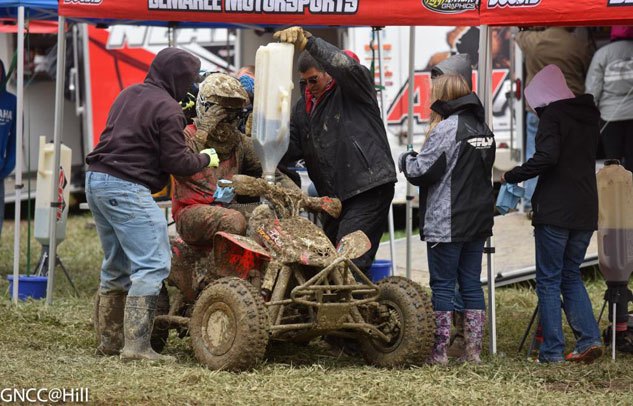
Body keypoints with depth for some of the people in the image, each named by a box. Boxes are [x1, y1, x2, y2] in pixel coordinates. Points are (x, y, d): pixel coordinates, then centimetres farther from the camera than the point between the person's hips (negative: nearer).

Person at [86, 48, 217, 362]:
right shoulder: (167, 109, -10)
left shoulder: (128, 95, 16)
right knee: (152, 265, -11)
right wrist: (205, 159, 7)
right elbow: (175, 161, -11)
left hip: (97, 182, 10)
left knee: (116, 266, 18)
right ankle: (136, 345, -18)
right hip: (126, 189, -10)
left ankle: (110, 340, 23)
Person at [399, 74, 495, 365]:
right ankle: (473, 350, 10)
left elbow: (421, 171, -15)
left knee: (442, 285, -2)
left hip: (446, 224, -7)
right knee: (471, 284, 10)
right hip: (478, 221, 7)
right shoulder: (483, 128, 12)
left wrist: (405, 160, 8)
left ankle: (439, 351, -1)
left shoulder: (446, 128, -14)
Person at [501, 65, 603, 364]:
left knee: (549, 280, 1)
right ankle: (589, 339, 1)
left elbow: (546, 157, -21)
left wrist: (511, 176, -10)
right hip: (585, 210, 7)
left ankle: (552, 350, -1)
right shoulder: (591, 115, 12)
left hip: (555, 210, -7)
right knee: (571, 276, 17)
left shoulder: (553, 114, -10)